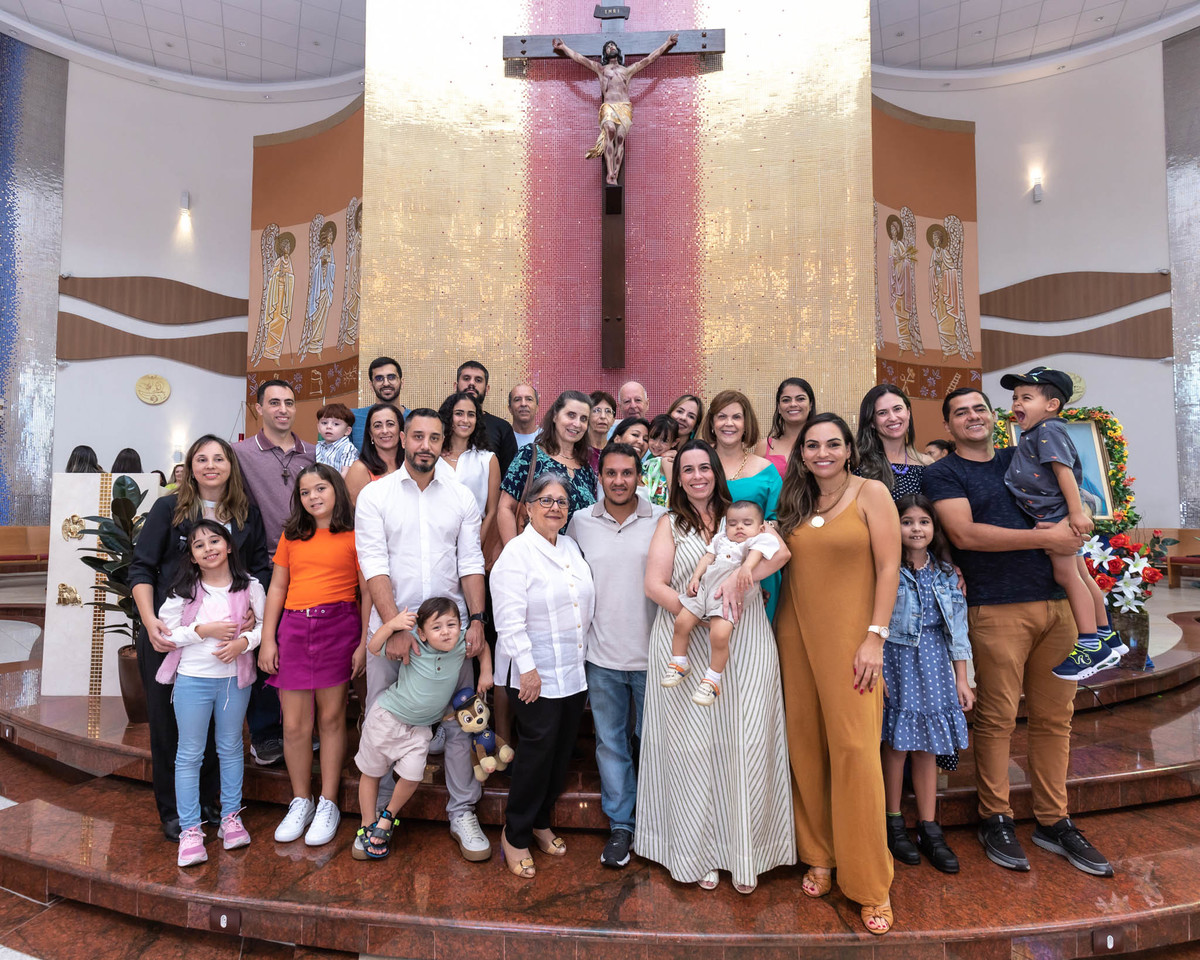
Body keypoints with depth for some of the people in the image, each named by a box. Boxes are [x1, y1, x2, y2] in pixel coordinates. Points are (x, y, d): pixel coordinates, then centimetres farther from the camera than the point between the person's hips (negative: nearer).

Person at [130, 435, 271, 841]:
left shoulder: (248, 513, 6)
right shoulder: (168, 508, 1)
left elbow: (260, 568, 7)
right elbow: (142, 568, -2)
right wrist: (150, 621, -14)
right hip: (169, 635, -1)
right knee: (168, 720, 7)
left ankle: (208, 800, 25)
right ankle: (172, 811, 22)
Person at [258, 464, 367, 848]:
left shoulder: (354, 536, 0)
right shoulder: (291, 536, 12)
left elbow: (368, 591, -2)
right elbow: (277, 588, 13)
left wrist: (364, 643, -7)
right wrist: (267, 639, 6)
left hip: (337, 628, -3)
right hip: (293, 628, 3)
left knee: (331, 718, 5)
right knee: (294, 725, 6)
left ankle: (328, 804, 20)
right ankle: (301, 802, 25)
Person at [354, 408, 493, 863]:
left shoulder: (462, 497, 6)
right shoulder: (375, 494, 0)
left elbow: (471, 563, 4)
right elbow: (374, 565, -8)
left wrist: (476, 619, -8)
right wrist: (394, 627, -16)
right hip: (390, 624, -1)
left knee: (460, 720, 6)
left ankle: (463, 813, 22)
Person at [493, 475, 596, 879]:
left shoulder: (571, 547, 10)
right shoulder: (516, 552, -12)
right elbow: (509, 619, -17)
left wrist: (585, 656, 14)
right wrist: (527, 667, -18)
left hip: (575, 673, 7)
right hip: (536, 675, -7)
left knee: (562, 752, 14)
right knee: (538, 750, -2)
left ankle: (541, 822, 34)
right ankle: (515, 835, 18)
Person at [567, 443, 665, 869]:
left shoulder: (662, 521, -6)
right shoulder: (580, 522, 0)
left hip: (652, 653, -1)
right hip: (602, 655, 1)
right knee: (610, 742, 12)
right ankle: (620, 825, 28)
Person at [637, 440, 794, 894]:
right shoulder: (670, 524, 10)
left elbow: (779, 552, -6)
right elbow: (654, 585, -2)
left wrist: (739, 577, -21)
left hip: (746, 644, 1)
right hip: (685, 644, 0)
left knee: (746, 746, 1)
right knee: (691, 747, 4)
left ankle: (745, 855, 17)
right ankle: (699, 854, 20)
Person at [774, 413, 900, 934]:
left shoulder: (871, 493, -2)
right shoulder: (795, 502, 11)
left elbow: (888, 567, -6)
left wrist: (875, 638, -11)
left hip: (849, 636, -4)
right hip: (796, 634, 4)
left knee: (854, 748, -4)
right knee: (805, 745, 9)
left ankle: (869, 882, 12)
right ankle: (818, 856, 27)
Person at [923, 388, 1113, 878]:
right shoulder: (942, 474, 0)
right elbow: (964, 533, -13)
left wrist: (1070, 522, 3)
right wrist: (1045, 537, -12)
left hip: (1055, 602, 5)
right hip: (996, 610, -5)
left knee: (1054, 717, 10)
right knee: (997, 718, 1)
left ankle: (1053, 821, 23)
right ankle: (996, 819, 17)